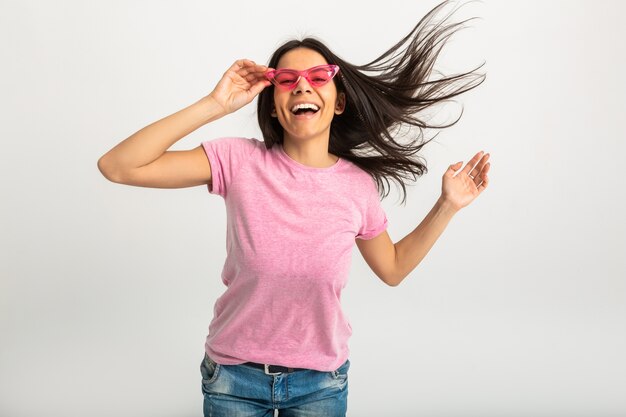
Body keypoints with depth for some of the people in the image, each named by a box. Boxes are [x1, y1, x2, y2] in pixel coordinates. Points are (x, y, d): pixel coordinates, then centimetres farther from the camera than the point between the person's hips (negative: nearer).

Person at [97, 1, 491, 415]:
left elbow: (392, 268, 7)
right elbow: (117, 166, -23)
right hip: (233, 376, -1)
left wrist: (448, 205, -2)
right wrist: (215, 105, -26)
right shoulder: (240, 161, -15)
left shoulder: (358, 184, -9)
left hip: (321, 381, 2)